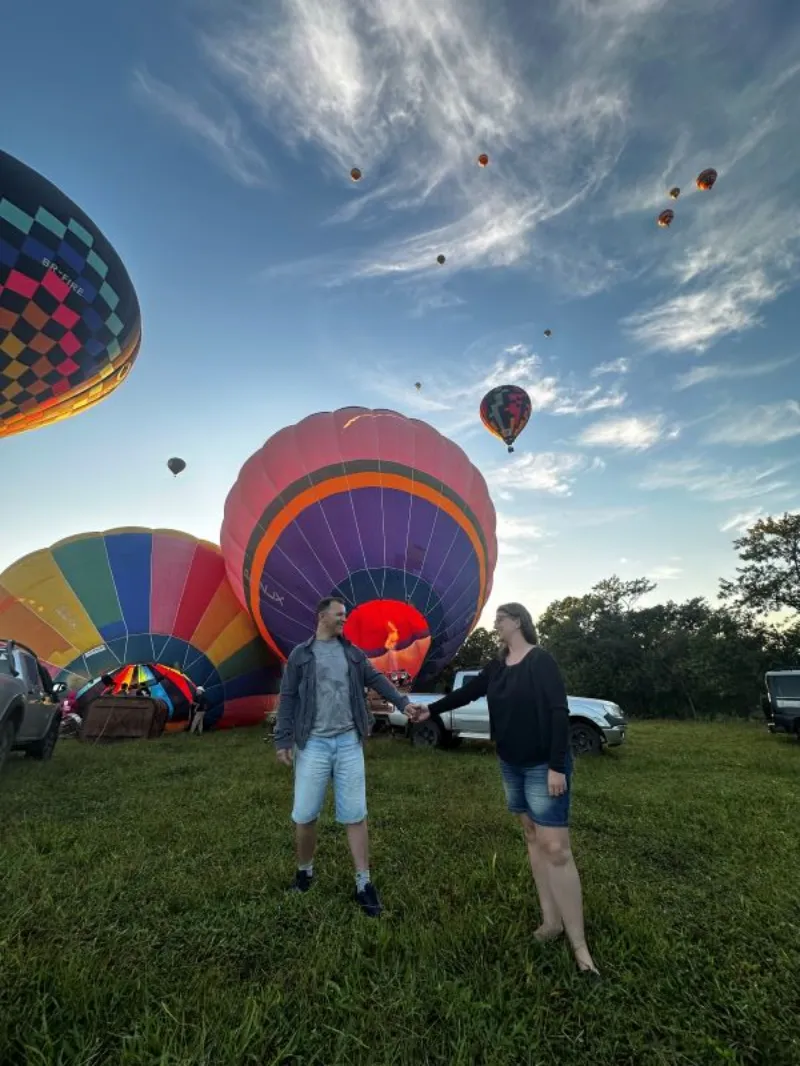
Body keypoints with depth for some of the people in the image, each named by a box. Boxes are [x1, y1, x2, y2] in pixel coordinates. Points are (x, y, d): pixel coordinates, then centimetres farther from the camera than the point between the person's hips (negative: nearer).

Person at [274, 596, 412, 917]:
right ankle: (304, 872, 32)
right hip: (313, 744, -2)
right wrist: (283, 740, -5)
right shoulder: (300, 655, 1)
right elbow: (288, 699, 0)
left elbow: (377, 680, 7)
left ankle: (364, 884, 19)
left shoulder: (353, 653, 9)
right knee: (304, 816, 5)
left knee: (355, 815, 6)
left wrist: (403, 703, -4)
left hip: (348, 742, 2)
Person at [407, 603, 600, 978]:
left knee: (556, 848, -6)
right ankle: (551, 920, 27)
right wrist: (430, 710, 4)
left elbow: (559, 713, -20)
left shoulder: (541, 661, -17)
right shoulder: (498, 666, 5)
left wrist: (557, 766, -22)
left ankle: (579, 945, 6)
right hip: (512, 766, 7)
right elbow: (467, 692, 9)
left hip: (543, 766, -7)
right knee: (533, 838, 14)